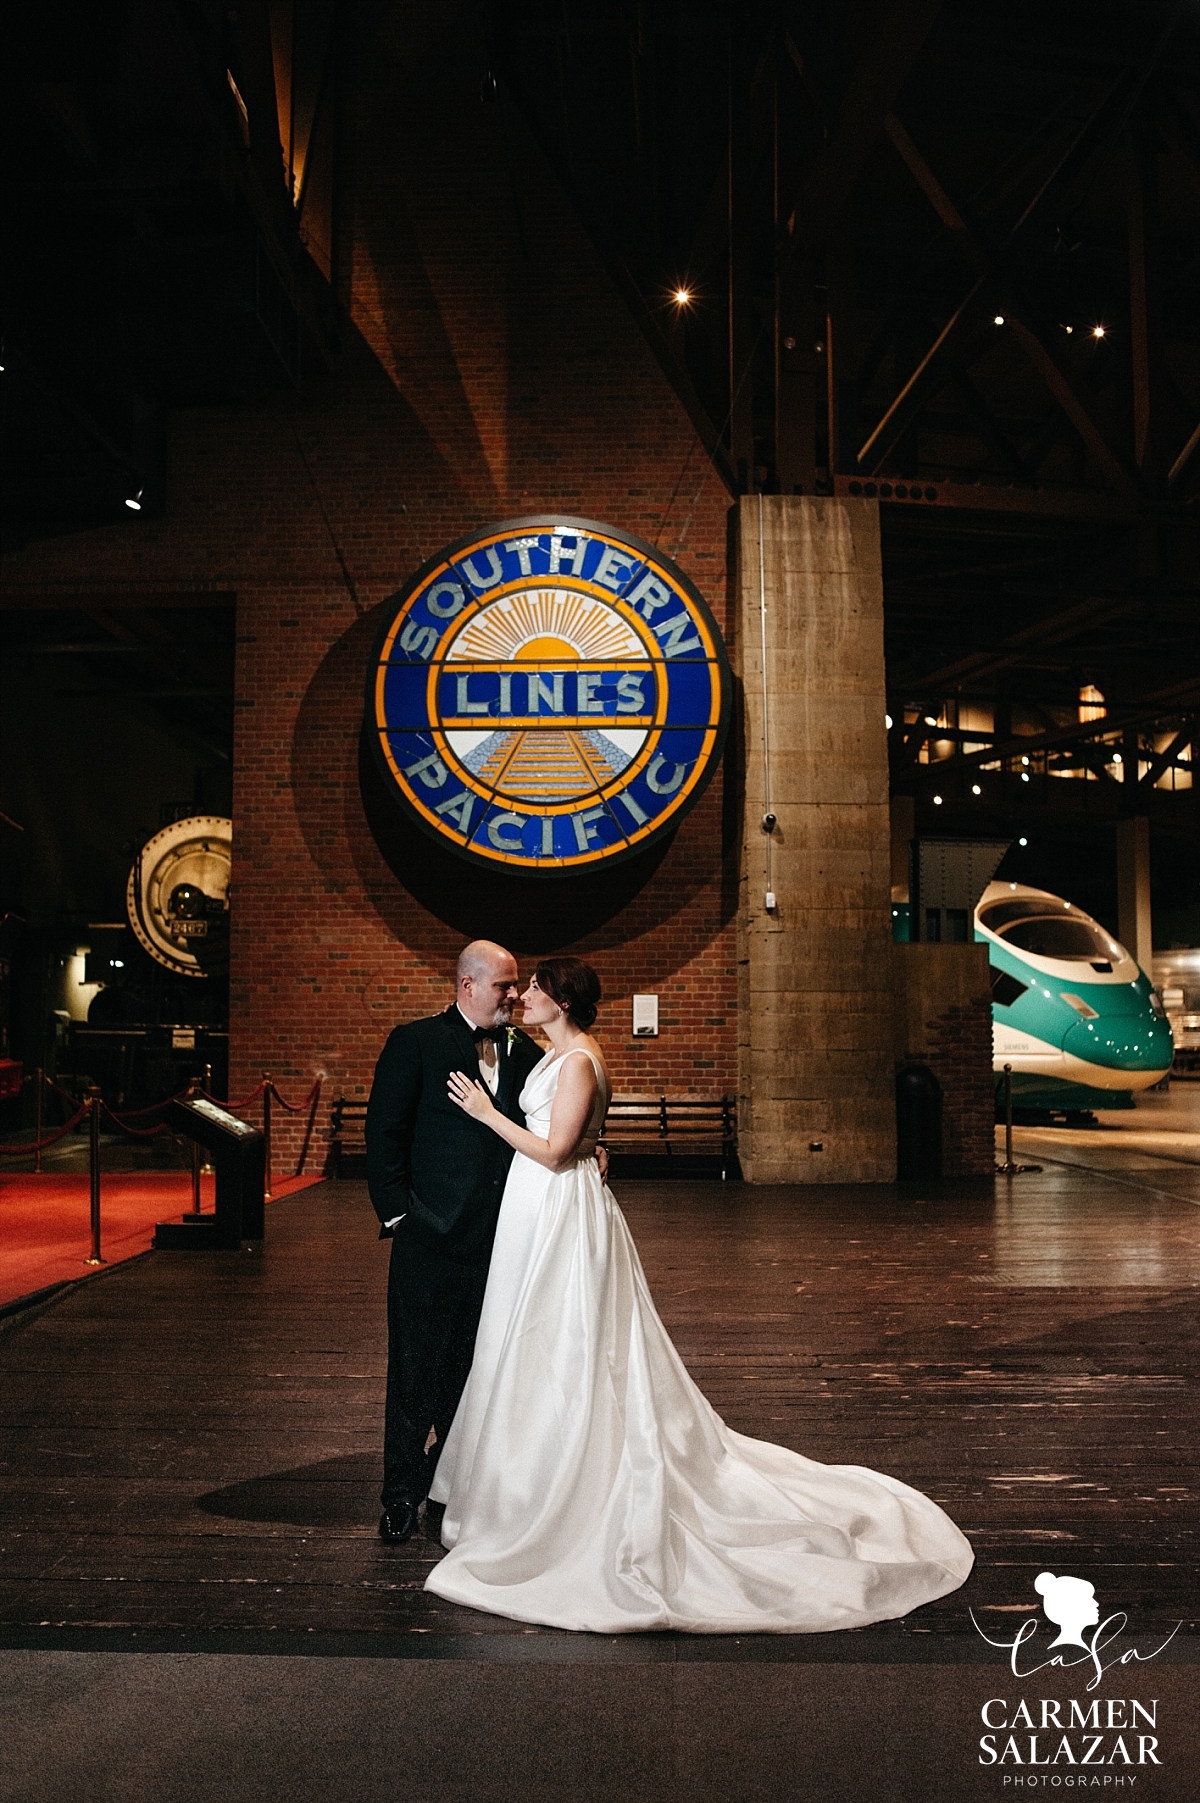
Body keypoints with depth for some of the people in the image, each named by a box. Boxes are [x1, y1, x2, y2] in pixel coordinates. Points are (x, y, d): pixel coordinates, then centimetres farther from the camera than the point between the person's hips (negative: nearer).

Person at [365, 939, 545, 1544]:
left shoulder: (525, 1052, 10)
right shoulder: (415, 1042, -3)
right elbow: (383, 1132, -4)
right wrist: (396, 1213, -10)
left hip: (501, 1240, 4)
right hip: (432, 1239, -4)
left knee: (479, 1370, 13)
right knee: (417, 1369, 5)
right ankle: (402, 1495, 19)